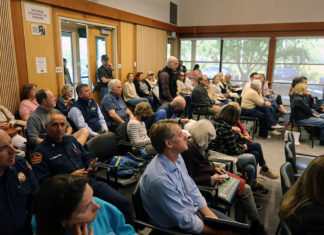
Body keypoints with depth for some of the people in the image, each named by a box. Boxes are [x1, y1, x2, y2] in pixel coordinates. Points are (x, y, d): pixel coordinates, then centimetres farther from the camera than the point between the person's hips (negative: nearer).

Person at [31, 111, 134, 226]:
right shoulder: (40, 151, -1)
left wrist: (91, 164, 6)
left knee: (123, 202, -10)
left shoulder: (71, 140, 19)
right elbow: (44, 182, -8)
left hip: (91, 181, 6)